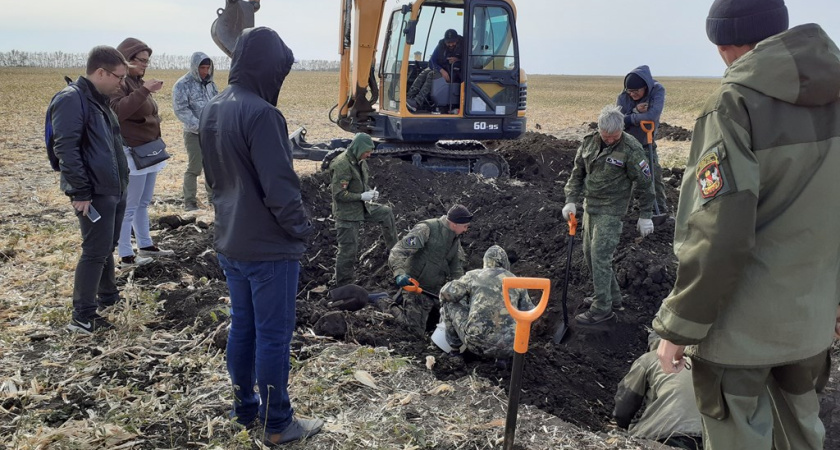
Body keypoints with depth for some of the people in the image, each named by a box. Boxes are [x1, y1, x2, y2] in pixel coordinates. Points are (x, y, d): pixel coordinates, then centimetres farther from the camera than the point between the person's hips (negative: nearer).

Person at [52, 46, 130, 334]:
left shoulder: (99, 100, 14)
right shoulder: (72, 100, -16)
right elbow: (66, 150, -22)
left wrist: (121, 180, 19)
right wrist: (80, 193, -22)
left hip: (115, 191, 9)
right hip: (94, 194, -9)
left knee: (107, 247, 19)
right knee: (95, 251, -4)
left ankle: (108, 297, 34)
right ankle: (82, 317, 5)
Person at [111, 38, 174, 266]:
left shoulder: (138, 82, 14)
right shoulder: (119, 82, -12)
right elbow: (118, 110, -30)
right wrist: (144, 90, -32)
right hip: (132, 153, -9)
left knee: (143, 203, 17)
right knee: (129, 206, -3)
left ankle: (145, 245, 28)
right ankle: (126, 255, 3)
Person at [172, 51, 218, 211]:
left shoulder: (210, 83, 11)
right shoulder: (182, 85, -9)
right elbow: (181, 110, -15)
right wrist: (199, 127, -20)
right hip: (194, 133, -6)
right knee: (194, 168, -2)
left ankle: (213, 197, 26)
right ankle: (190, 202, 7)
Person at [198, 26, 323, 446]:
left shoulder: (211, 111, 5)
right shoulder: (260, 113, -23)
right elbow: (280, 187, -23)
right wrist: (301, 228, -8)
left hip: (229, 242, 8)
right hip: (269, 247, -8)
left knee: (242, 326, 20)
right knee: (273, 336, 4)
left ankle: (245, 407, 34)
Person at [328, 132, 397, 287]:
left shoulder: (360, 162, 4)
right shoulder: (342, 165, -23)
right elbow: (339, 194, -25)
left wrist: (371, 192, -1)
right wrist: (362, 196, -23)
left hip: (362, 207, 8)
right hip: (347, 213, -8)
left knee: (386, 212, 12)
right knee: (348, 250, -1)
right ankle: (343, 285, 11)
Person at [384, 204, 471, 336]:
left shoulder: (455, 239, 8)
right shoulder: (427, 229, -18)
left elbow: (456, 270, 13)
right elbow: (398, 251, -25)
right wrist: (399, 273, -41)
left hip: (436, 290, 8)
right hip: (416, 286, -8)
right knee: (416, 330, -11)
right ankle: (386, 305, 12)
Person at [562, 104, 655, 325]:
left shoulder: (631, 149, -15)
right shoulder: (589, 142, 2)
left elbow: (644, 184, -9)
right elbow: (577, 173, 11)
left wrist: (645, 216, -6)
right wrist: (571, 200, 0)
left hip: (611, 210, -7)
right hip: (590, 206, 7)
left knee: (600, 257, -9)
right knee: (589, 255, 14)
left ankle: (602, 308, 0)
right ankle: (612, 296, 29)